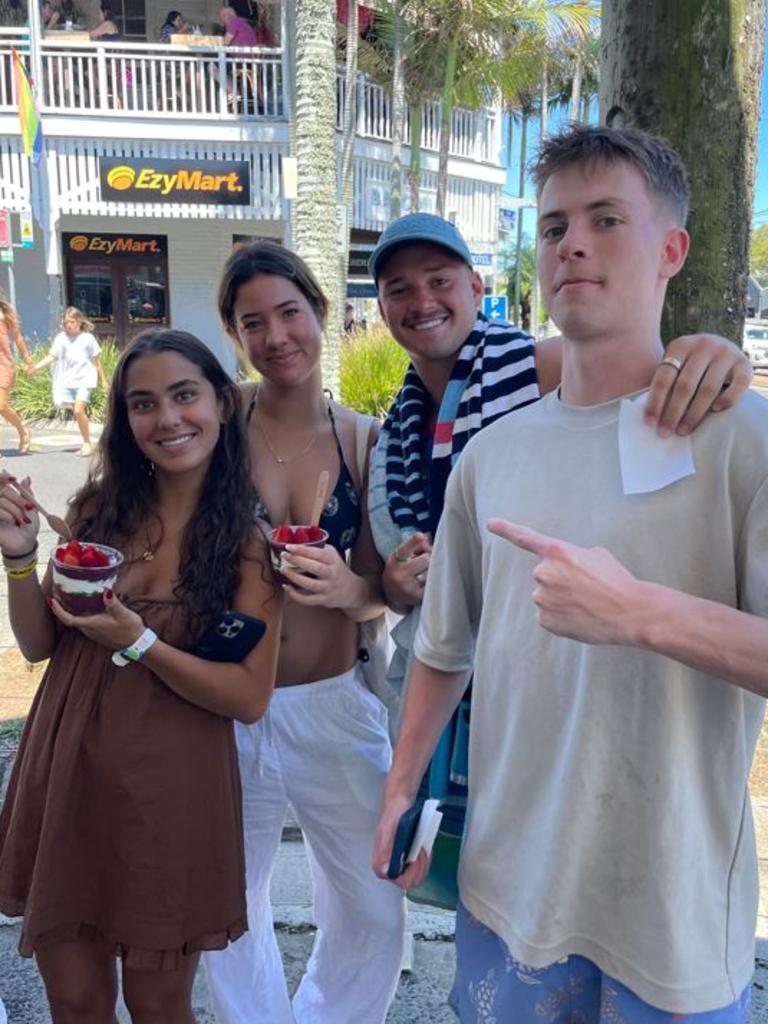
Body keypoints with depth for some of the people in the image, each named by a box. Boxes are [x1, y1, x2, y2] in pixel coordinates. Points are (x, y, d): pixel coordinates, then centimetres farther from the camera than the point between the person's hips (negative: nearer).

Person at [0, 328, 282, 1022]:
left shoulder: (248, 541, -10)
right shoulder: (100, 508, -1)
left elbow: (251, 698, -12)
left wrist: (139, 642, -22)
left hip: (171, 785, -3)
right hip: (67, 766, 3)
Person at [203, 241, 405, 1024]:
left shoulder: (361, 438, -3)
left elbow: (374, 588, 1)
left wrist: (349, 589, -20)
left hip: (333, 703, 1)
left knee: (373, 915, 14)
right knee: (226, 905, 19)